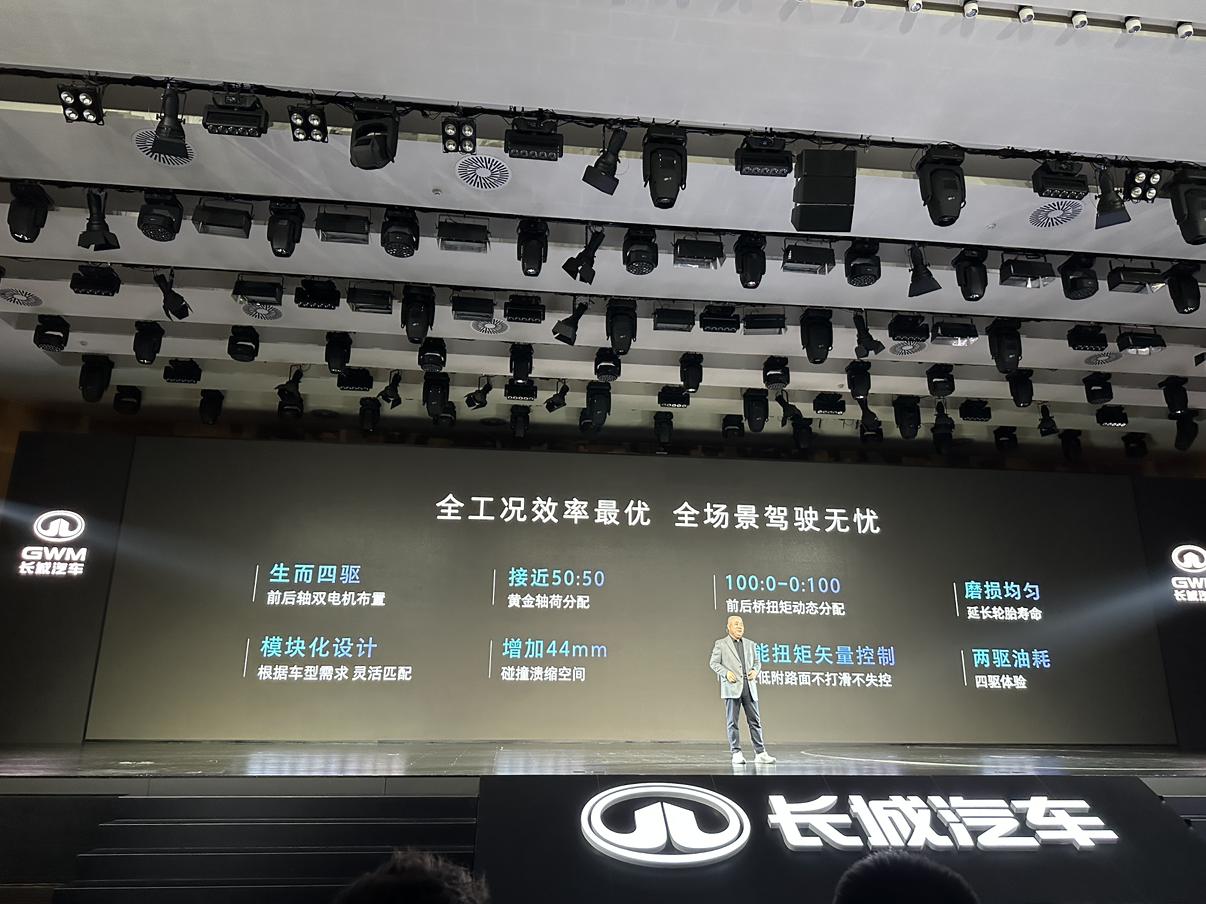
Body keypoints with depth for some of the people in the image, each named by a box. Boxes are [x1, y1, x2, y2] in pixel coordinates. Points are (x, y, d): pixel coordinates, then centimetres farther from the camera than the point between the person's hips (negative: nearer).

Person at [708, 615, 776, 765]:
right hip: (732, 686, -4)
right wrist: (726, 673, -12)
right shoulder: (720, 644, 5)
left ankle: (760, 753, 7)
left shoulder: (750, 644, 17)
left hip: (749, 686, 4)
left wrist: (755, 670, 0)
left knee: (755, 721, 3)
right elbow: (713, 663, 2)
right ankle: (736, 753, 5)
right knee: (733, 722, -1)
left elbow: (757, 662, 21)